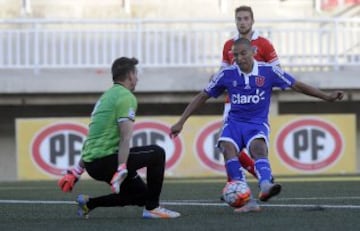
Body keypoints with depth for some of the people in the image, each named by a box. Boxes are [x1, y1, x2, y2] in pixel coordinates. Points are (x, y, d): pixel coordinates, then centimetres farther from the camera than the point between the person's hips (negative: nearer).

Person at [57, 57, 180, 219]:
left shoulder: (106, 96, 21)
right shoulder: (126, 97, -9)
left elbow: (92, 139, 24)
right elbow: (125, 138, -19)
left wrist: (77, 171, 25)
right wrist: (120, 171, -26)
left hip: (92, 162, 9)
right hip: (105, 160, -9)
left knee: (142, 195, 16)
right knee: (157, 153, -1)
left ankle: (89, 203, 14)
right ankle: (152, 208, -1)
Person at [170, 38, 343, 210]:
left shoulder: (268, 71, -3)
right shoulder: (226, 74, 0)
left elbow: (297, 85, 3)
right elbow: (203, 97, 6)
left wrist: (326, 97, -1)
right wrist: (181, 122, 4)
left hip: (257, 123, -2)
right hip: (234, 122, 2)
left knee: (258, 148, -34)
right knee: (228, 147, -30)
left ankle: (265, 186, -56)